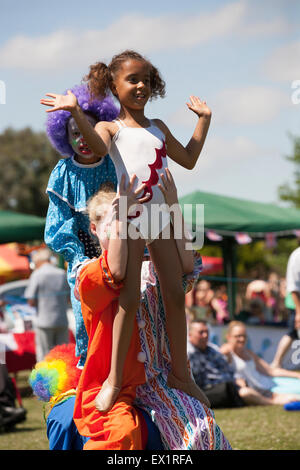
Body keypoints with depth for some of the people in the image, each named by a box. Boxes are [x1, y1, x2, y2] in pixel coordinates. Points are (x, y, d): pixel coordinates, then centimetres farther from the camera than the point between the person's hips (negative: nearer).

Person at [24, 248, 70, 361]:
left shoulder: (37, 275, -6)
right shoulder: (63, 274, 7)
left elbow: (31, 302, -8)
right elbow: (68, 298, 13)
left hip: (44, 321, -4)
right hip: (62, 321, 4)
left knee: (45, 357, 2)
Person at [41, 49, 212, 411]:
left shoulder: (157, 127, 19)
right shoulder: (111, 126, 1)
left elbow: (188, 159, 28)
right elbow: (99, 147, -23)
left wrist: (204, 119, 28)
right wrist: (76, 112, -33)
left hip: (159, 218, 6)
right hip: (128, 218, -6)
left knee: (175, 296, 5)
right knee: (130, 298, -12)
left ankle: (180, 373, 17)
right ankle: (114, 380, -4)